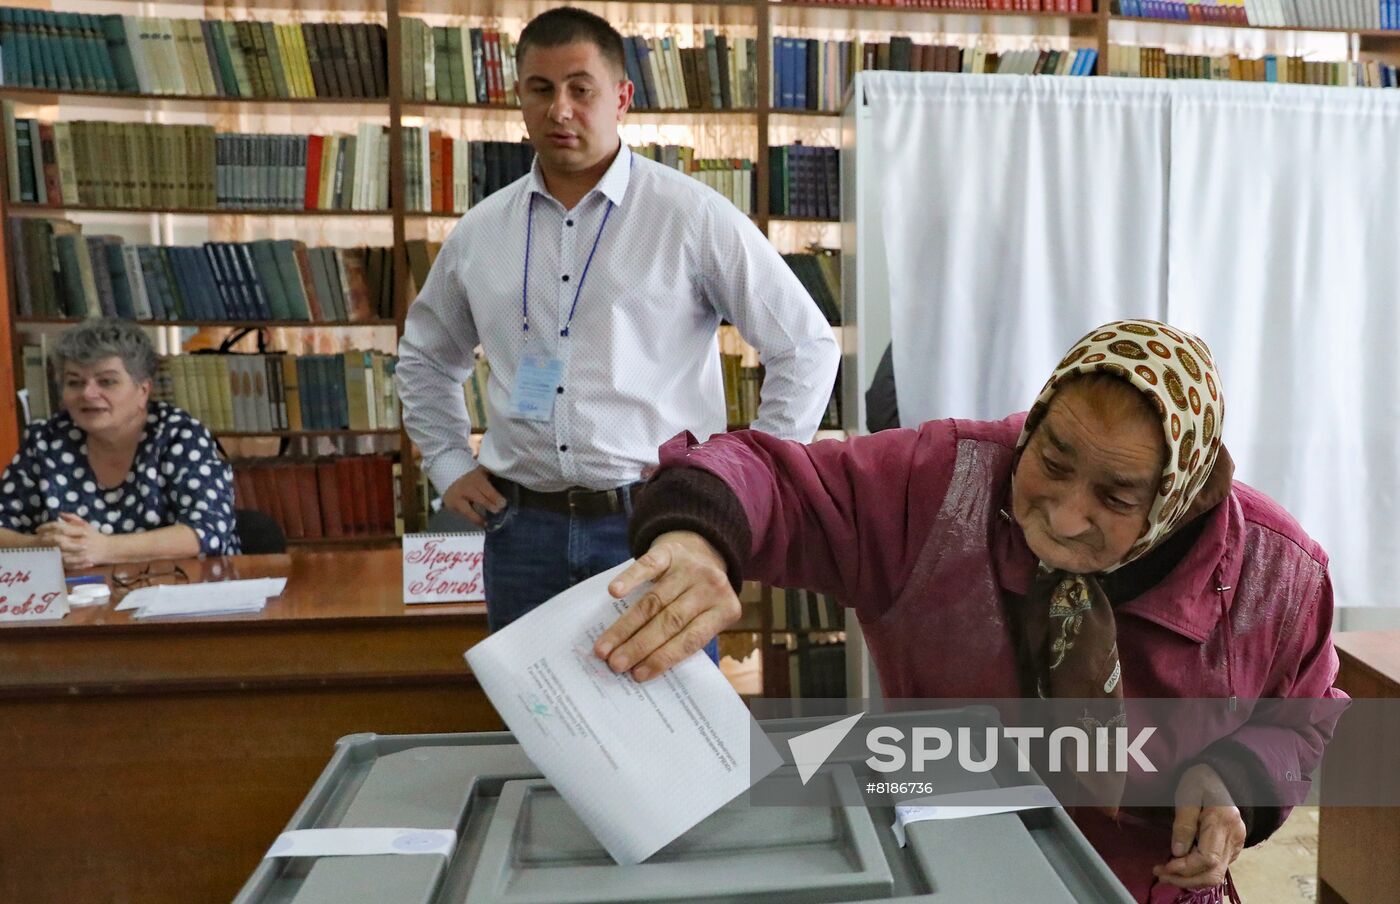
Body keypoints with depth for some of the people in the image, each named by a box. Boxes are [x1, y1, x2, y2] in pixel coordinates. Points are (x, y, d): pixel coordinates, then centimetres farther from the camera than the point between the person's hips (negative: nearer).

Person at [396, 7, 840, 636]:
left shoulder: (693, 216, -5)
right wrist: (449, 466, 13)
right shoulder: (479, 231, 8)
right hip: (522, 528, 4)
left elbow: (807, 348, -2)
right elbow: (425, 357, 24)